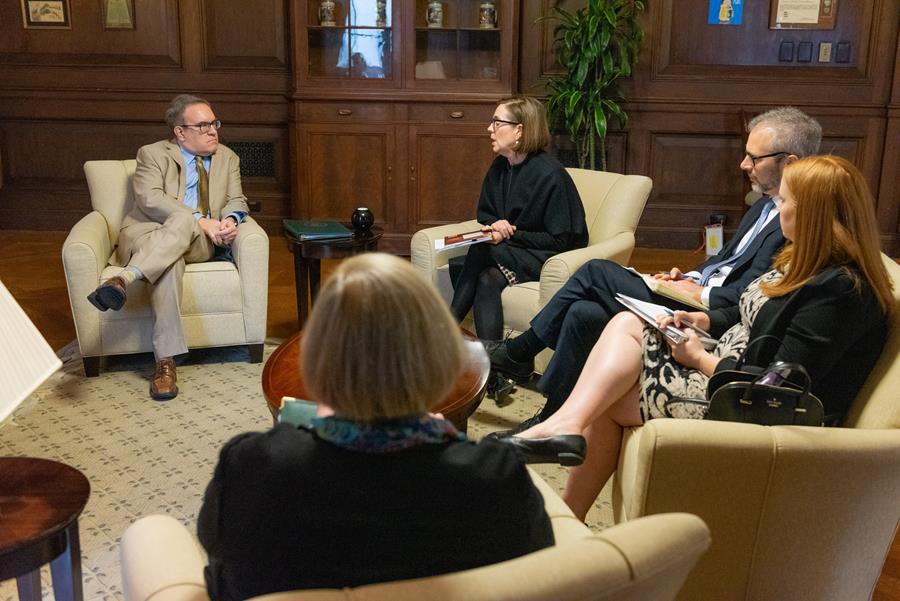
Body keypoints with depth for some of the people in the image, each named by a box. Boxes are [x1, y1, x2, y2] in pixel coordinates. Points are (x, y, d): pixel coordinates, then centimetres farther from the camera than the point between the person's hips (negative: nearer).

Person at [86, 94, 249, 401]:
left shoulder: (227, 158, 20)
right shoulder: (153, 154, 6)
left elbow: (236, 201, 12)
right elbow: (149, 199, -12)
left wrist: (230, 220, -16)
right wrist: (201, 221, -25)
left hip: (201, 242, 3)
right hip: (149, 235, -2)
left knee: (183, 222, -36)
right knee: (171, 261, -41)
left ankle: (124, 280, -53)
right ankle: (165, 362, -47)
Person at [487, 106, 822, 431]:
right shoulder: (768, 205, 14)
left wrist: (700, 294, -13)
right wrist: (690, 277, 7)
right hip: (698, 291, 9)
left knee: (596, 272, -11)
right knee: (583, 313, -4)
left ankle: (519, 352, 6)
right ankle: (553, 418, 10)